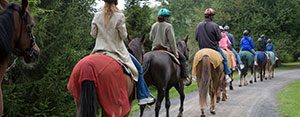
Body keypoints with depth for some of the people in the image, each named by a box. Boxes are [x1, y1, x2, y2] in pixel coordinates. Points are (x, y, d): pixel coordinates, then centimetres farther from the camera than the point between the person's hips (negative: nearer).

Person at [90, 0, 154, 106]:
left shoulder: (97, 15, -2)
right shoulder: (119, 16, -14)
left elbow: (93, 34, 3)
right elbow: (123, 35, -12)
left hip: (99, 50, 4)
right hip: (116, 50, -4)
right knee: (138, 69, 11)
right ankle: (143, 96, 11)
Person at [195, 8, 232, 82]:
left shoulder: (199, 25, -1)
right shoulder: (214, 25, -16)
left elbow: (196, 38, 5)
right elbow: (219, 38, -11)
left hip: (202, 48, 5)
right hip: (214, 47, -5)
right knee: (224, 58, 11)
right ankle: (227, 74, 9)